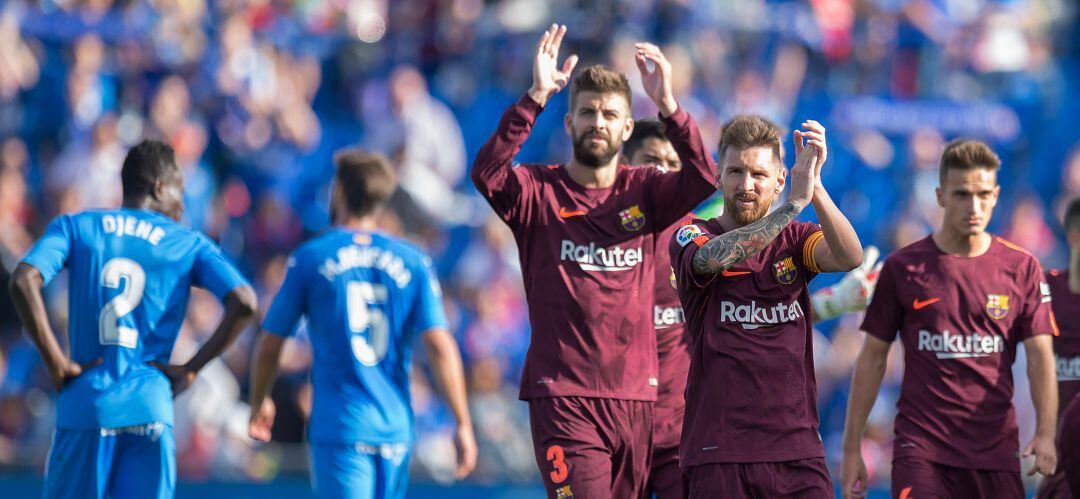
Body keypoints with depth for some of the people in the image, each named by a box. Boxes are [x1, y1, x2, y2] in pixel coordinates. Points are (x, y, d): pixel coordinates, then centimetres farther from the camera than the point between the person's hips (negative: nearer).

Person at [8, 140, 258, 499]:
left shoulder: (75, 227, 8)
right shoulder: (189, 245, 7)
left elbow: (23, 282, -9)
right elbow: (243, 303, -7)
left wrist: (55, 363, -3)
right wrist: (191, 369, 1)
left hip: (86, 406, 0)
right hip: (151, 410, 0)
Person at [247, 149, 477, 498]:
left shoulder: (310, 259, -1)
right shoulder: (413, 263, 4)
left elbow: (270, 345, 4)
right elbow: (440, 346, -4)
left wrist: (259, 403, 21)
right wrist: (463, 424, -2)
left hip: (340, 428, -3)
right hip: (396, 428, 3)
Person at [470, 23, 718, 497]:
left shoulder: (644, 192, 9)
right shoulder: (539, 192, 2)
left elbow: (703, 179, -9)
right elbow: (486, 172, -17)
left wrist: (667, 105, -21)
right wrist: (537, 97, -25)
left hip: (635, 396, 4)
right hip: (564, 396, -3)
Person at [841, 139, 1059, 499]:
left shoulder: (1022, 268, 5)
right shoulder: (903, 267, 3)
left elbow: (1040, 355, -1)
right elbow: (872, 359, 7)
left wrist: (1045, 432, -18)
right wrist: (852, 448, 3)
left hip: (996, 451, 2)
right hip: (921, 447, -1)